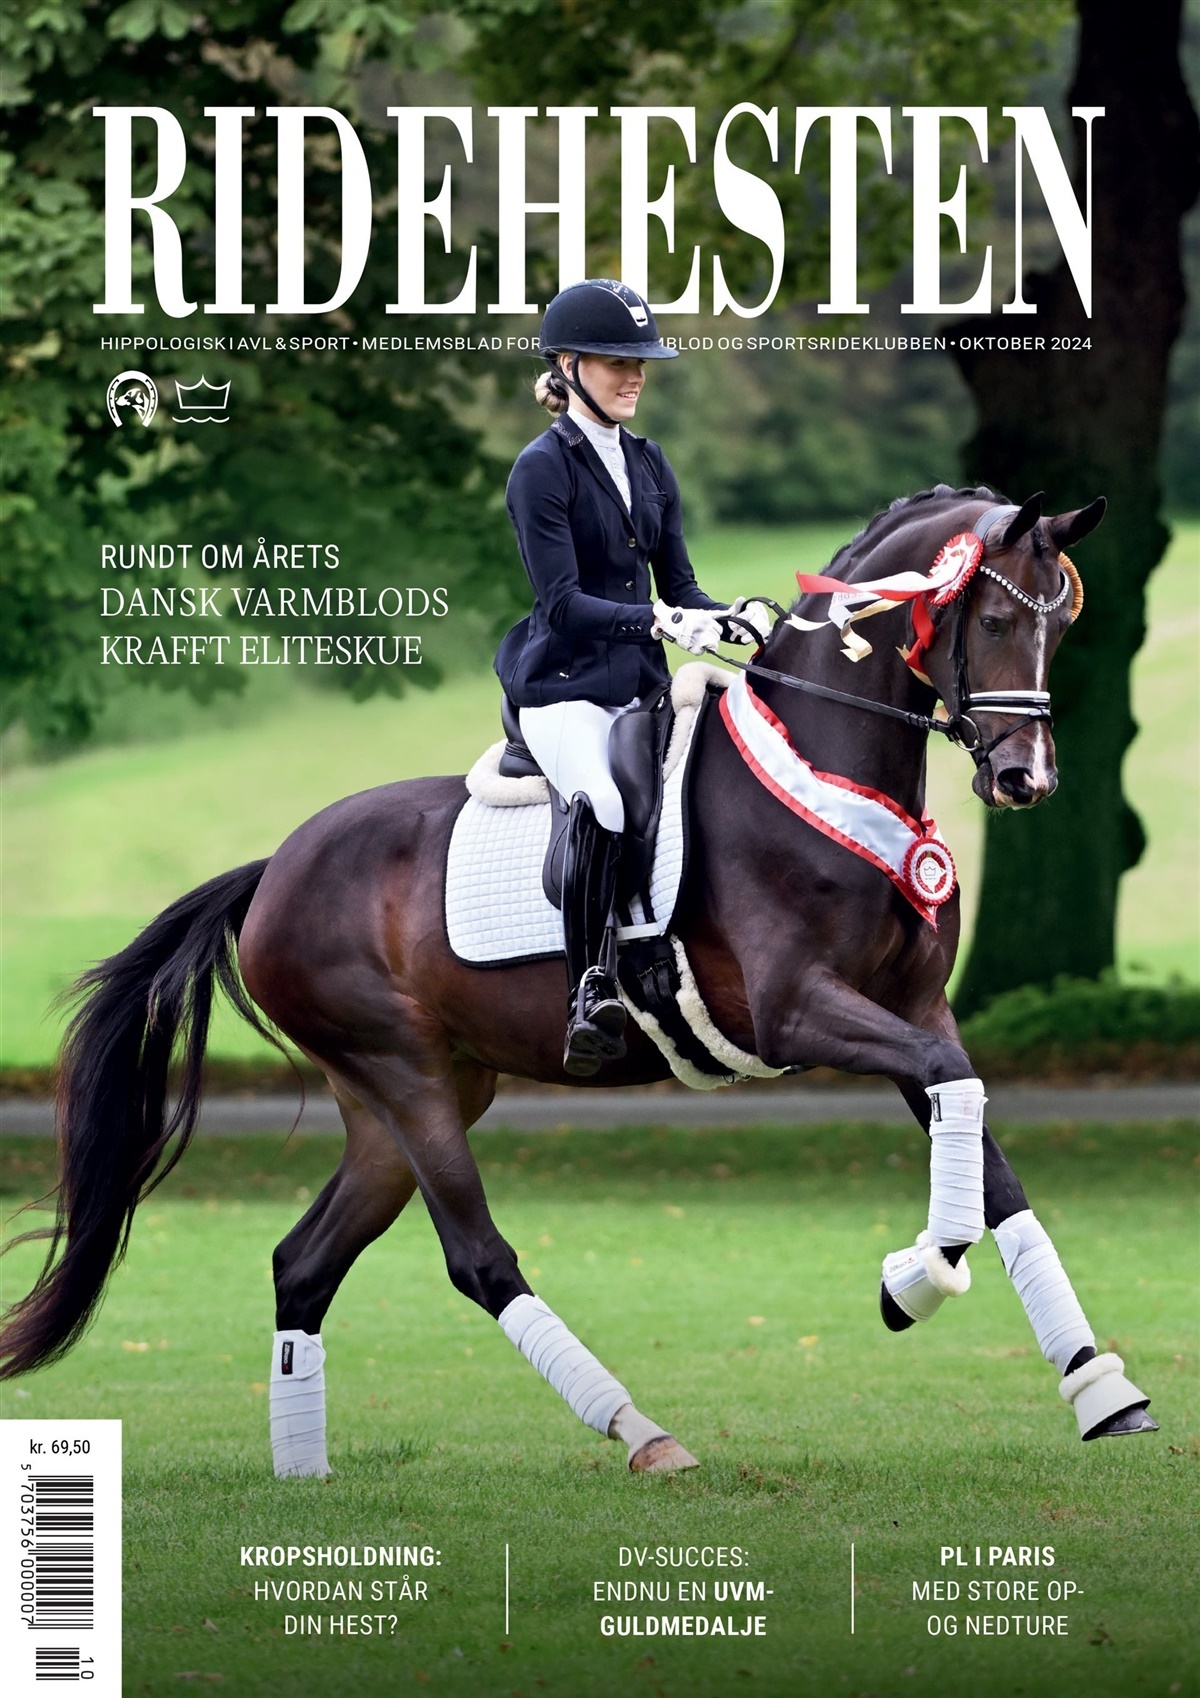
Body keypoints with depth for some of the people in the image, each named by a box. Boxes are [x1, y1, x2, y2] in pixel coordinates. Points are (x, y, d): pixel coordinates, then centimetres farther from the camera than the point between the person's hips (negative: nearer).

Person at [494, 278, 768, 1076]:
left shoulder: (649, 464, 15)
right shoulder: (543, 468, -6)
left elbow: (678, 583, 15)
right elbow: (562, 601, -15)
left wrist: (733, 618, -6)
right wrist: (658, 620, -27)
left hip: (641, 684, 7)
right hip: (566, 688, -7)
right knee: (600, 802, -35)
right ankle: (590, 988, -32)